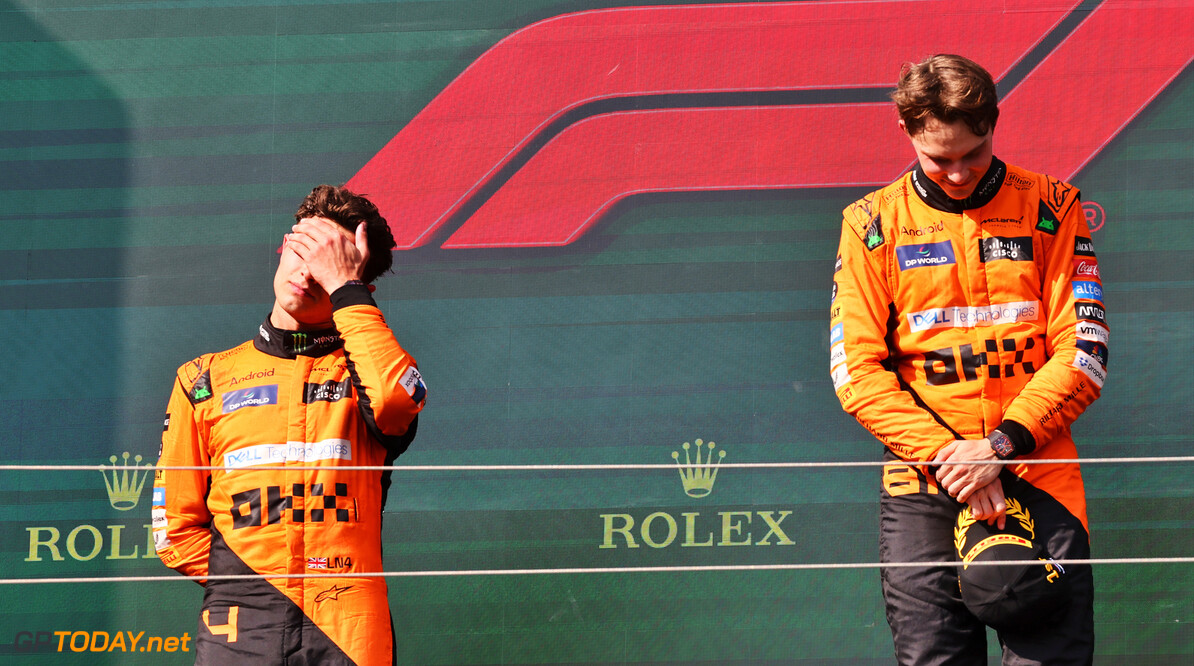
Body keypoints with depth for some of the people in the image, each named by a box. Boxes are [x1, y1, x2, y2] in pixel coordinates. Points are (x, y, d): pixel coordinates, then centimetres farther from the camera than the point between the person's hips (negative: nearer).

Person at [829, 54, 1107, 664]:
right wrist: (946, 456, -10)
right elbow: (856, 370, 2)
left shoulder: (1051, 207, 6)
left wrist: (1003, 445, -11)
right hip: (922, 488, 0)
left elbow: (1081, 354, 2)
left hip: (1037, 476, 0)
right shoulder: (873, 223, 7)